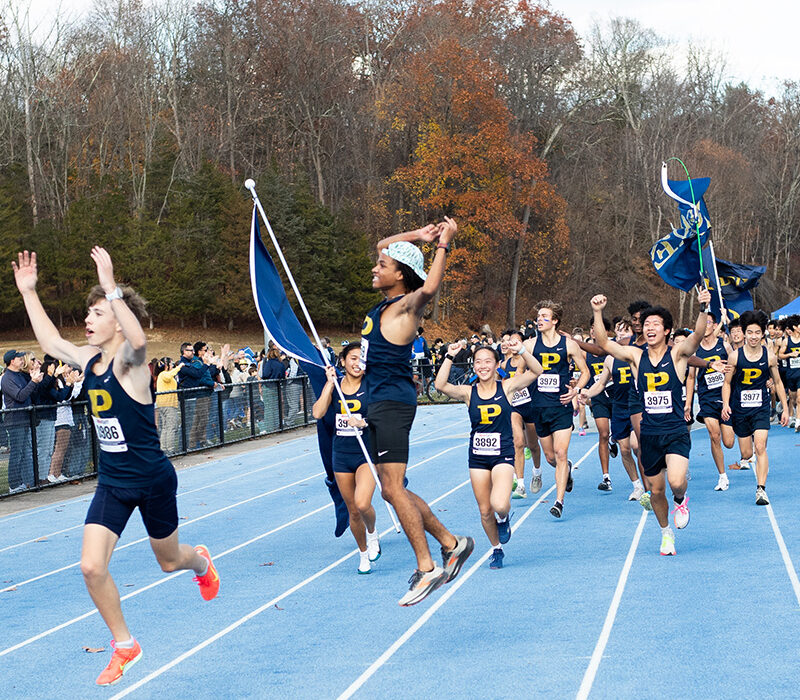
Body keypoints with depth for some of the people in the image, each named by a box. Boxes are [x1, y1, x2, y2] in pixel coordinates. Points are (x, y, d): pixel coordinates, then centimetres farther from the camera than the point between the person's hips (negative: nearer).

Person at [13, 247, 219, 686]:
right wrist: (28, 291, 15)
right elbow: (50, 341, 18)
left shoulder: (131, 361, -18)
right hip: (111, 483, 5)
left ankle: (201, 561, 54)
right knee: (92, 566, -10)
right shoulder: (89, 360, 2)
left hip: (152, 480, -5)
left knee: (168, 561, 16)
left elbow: (138, 340, -44)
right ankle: (124, 645, 9)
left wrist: (110, 286, -48)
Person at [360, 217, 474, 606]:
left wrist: (442, 245, -25)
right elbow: (384, 246, 29)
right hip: (377, 401, 9)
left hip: (393, 402, -9)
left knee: (393, 489, -12)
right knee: (393, 489, 11)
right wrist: (417, 237, 17)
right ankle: (451, 543, 19)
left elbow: (428, 288, -35)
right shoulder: (385, 302, 14)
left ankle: (427, 568, -9)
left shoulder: (407, 305, -10)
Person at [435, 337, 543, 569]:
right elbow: (441, 385, -18)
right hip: (478, 457, 2)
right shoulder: (468, 392, -2)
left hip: (503, 455, -2)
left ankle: (504, 518, 14)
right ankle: (497, 550, 31)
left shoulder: (507, 387, -4)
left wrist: (521, 351, -28)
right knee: (485, 511, 7)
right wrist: (449, 358, -26)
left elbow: (536, 371, -15)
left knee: (499, 505, -23)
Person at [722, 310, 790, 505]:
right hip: (739, 407, 1)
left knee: (760, 446, -15)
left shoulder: (769, 356, -4)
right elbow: (727, 383, 2)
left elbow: (777, 383, 8)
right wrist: (726, 405, -13)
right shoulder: (735, 356, -7)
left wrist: (785, 409, 9)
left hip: (761, 408, -1)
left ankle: (761, 489, -18)